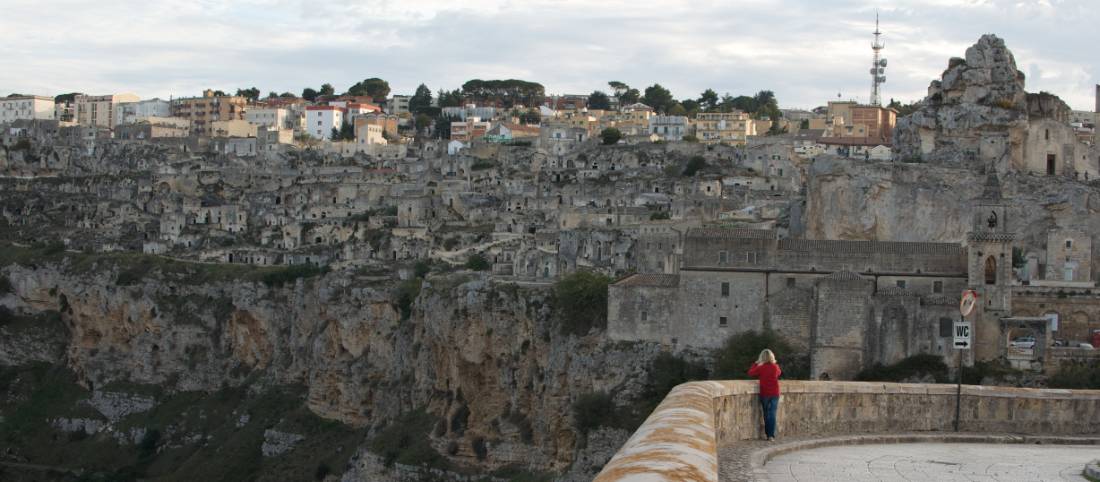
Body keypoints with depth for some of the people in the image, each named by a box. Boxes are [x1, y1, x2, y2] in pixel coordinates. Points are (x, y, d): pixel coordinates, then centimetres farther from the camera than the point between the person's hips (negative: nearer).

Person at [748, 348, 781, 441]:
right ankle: (771, 435, -8)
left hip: (764, 394, -1)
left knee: (766, 414, 10)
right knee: (772, 414, -1)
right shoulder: (775, 367, 0)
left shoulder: (761, 367, -9)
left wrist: (756, 363, 11)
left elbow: (750, 373, 2)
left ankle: (767, 434, 11)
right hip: (774, 393, 1)